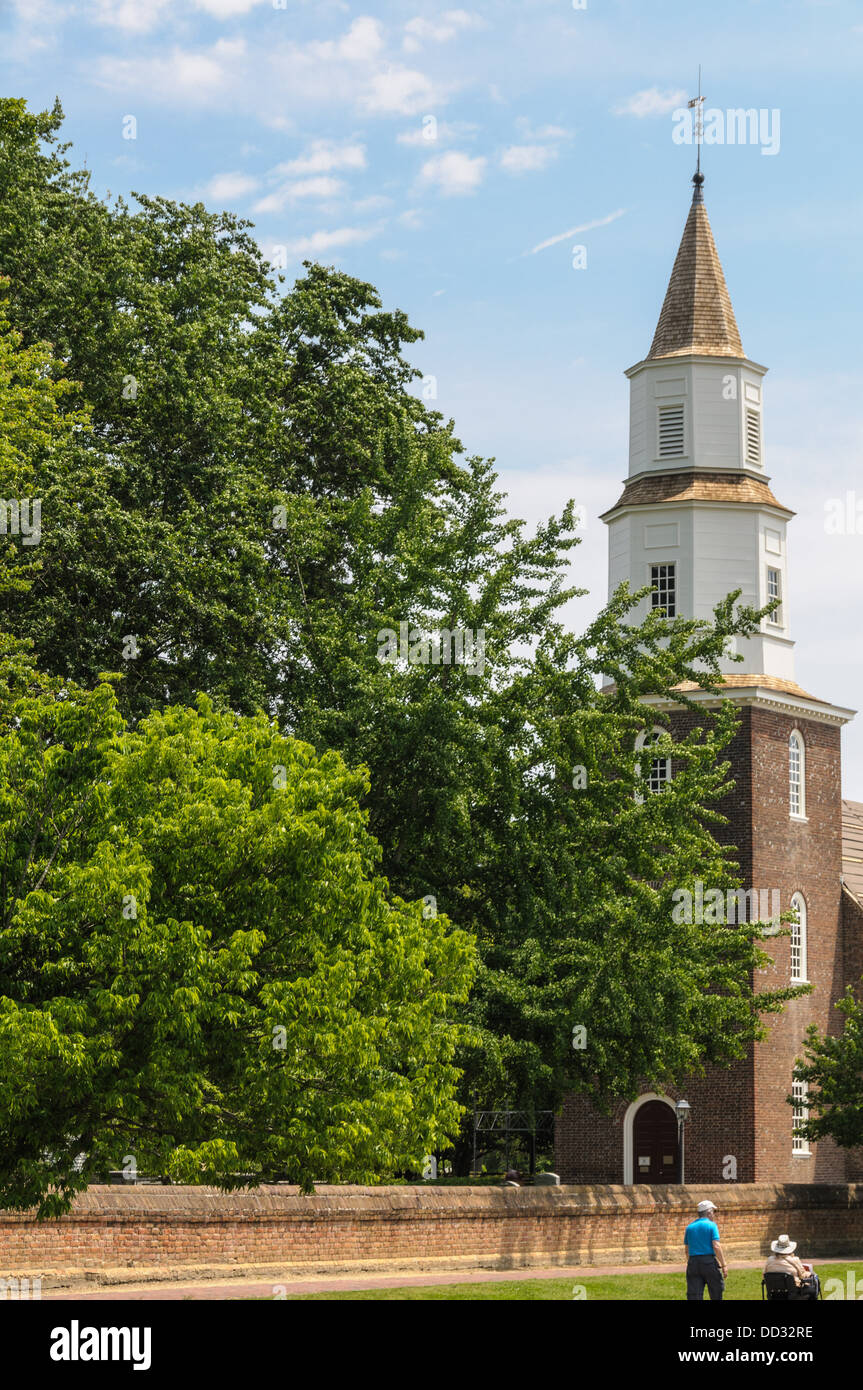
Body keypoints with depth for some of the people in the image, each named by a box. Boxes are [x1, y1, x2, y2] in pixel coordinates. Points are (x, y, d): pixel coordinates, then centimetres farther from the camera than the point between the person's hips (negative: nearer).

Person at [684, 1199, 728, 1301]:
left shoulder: (690, 1227, 11)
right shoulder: (711, 1225, -4)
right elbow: (716, 1246, -13)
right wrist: (724, 1265, -10)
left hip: (693, 1262, 4)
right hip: (709, 1262, -4)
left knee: (693, 1296, -1)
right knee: (716, 1296, 12)